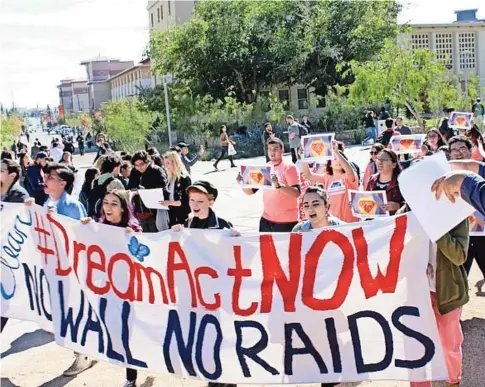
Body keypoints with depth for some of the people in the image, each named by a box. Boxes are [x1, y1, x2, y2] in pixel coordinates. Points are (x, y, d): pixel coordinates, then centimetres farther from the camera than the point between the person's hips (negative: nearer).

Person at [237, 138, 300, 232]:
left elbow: (297, 193, -21)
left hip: (286, 222, -5)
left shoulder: (289, 167, -10)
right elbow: (251, 191, 9)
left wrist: (279, 185, -36)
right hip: (266, 220, 6)